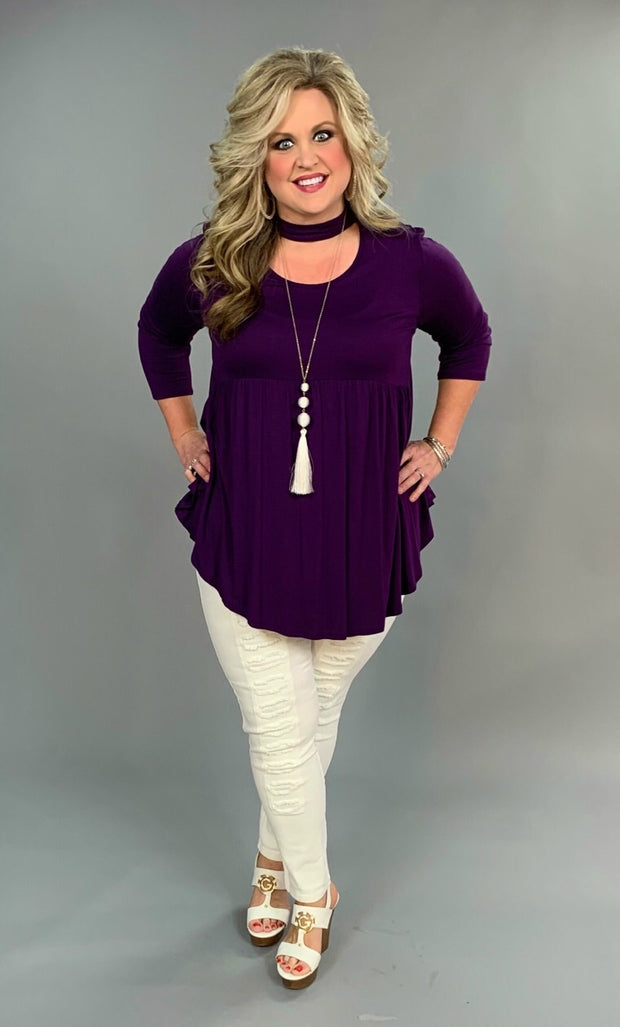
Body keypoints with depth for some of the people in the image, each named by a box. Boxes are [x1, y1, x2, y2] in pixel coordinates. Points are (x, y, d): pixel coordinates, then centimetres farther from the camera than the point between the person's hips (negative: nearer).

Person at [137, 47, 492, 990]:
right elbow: (157, 333, 16)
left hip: (362, 543, 1)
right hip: (244, 541, 0)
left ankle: (276, 855, 45)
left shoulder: (411, 263, -8)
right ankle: (312, 891, 32)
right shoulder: (210, 264, -6)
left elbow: (469, 339, 12)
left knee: (316, 717, 17)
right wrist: (182, 433, 9)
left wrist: (439, 446, 7)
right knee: (278, 731, 6)